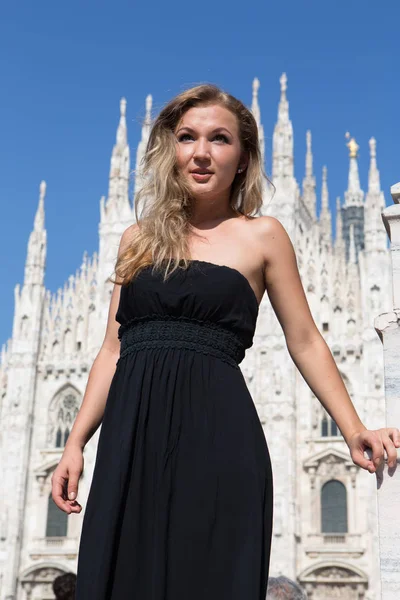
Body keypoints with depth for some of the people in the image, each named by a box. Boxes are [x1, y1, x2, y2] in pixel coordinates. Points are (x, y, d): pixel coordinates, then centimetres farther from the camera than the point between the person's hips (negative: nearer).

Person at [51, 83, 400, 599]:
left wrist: (354, 432, -2)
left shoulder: (261, 235, 8)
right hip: (131, 435, 3)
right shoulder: (139, 238, 16)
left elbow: (305, 343, 8)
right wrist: (76, 442, 7)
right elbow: (113, 349, 15)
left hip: (216, 433, -3)